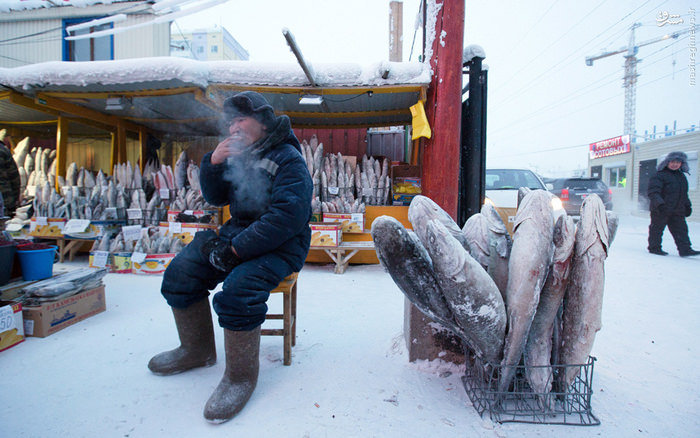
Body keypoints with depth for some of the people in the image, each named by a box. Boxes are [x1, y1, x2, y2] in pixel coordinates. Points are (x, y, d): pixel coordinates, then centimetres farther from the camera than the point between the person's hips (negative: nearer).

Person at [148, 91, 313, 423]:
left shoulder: (288, 159, -13)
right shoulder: (238, 153, 11)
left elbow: (288, 216, -25)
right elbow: (217, 198, 17)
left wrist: (236, 248, -25)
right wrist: (213, 164, -3)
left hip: (279, 245, -8)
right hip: (238, 231, 8)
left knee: (237, 290, -31)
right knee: (180, 272, 0)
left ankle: (241, 375, -7)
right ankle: (197, 349, 20)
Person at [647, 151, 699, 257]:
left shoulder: (681, 176, 18)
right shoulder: (659, 175, -10)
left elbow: (684, 194, 28)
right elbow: (653, 192, -20)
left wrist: (687, 206, 24)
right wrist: (659, 203, -31)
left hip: (677, 211, 7)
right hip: (660, 210, -7)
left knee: (681, 229, 5)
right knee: (657, 228, 1)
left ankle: (685, 249, 7)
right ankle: (654, 248, 10)